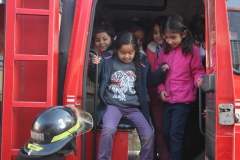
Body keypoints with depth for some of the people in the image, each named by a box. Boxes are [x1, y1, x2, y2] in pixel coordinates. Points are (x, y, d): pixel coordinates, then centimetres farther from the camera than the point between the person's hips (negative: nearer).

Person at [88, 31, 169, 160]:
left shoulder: (141, 65, 6)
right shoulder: (107, 60, -1)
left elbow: (150, 82, 20)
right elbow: (94, 78, 5)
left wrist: (161, 71, 5)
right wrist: (94, 65, -15)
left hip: (133, 108, 3)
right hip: (112, 105, -3)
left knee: (148, 135, -12)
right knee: (109, 129, -31)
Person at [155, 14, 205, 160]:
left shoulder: (192, 50, -10)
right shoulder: (165, 50, 6)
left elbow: (197, 71, -3)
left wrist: (199, 79, -24)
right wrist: (161, 89, 1)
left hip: (184, 99, -6)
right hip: (168, 99, 6)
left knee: (176, 133, -6)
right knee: (166, 132, 14)